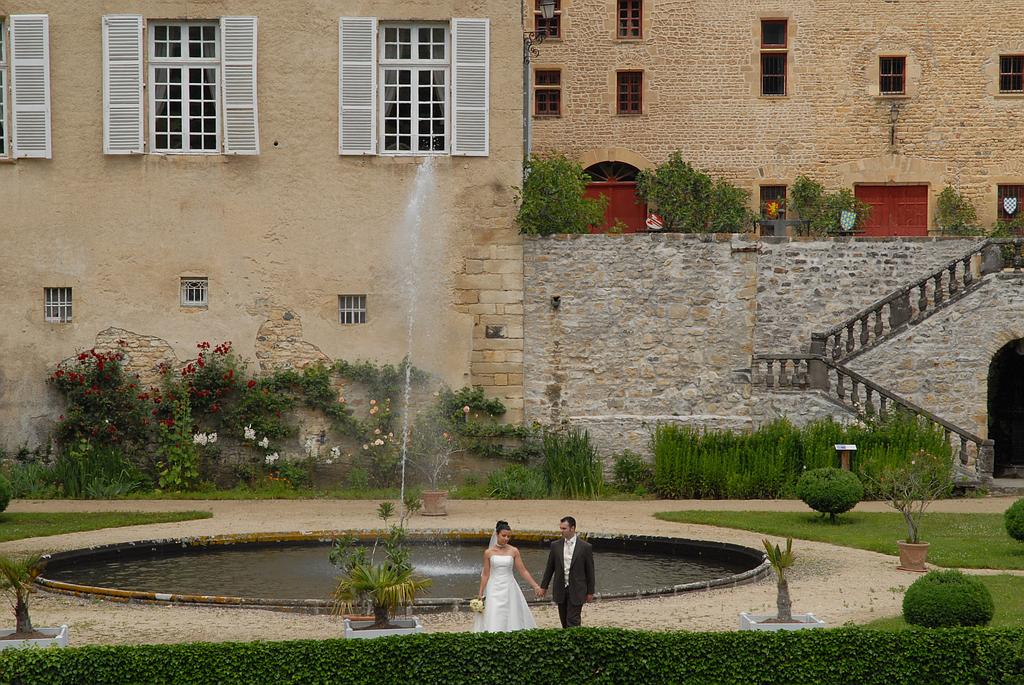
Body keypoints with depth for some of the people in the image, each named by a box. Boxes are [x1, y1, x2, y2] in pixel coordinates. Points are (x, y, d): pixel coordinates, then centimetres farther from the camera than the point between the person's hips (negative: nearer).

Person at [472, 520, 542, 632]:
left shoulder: (514, 551, 2)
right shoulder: (489, 553, 1)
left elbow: (523, 571, 4)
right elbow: (485, 574, 5)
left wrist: (535, 586, -2)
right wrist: (480, 594, 5)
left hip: (509, 589, 1)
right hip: (494, 590, -1)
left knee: (512, 619, -1)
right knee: (493, 621, -8)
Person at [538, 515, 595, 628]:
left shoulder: (585, 547, -6)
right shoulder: (555, 545, 3)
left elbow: (589, 571, -2)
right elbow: (550, 568, 11)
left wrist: (590, 592, 0)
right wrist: (543, 586, 11)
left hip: (576, 591, -4)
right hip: (560, 589, 4)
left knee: (573, 622, -8)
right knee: (565, 622, 10)